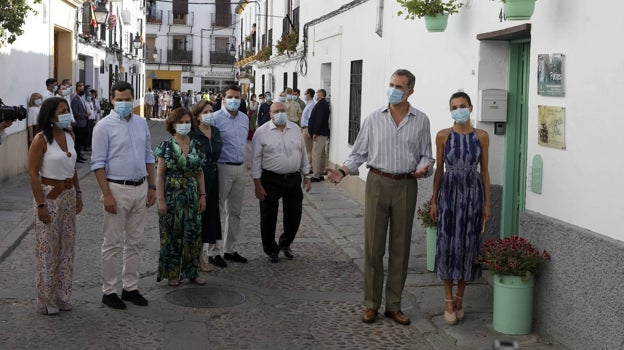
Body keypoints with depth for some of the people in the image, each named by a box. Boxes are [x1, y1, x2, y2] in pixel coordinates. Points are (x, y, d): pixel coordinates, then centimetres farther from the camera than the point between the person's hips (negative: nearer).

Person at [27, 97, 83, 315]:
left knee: (66, 247, 12)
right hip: (49, 196, -7)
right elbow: (33, 173, -15)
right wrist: (40, 204, -18)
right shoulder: (41, 140, -14)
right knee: (48, 249, 1)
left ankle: (62, 296, 24)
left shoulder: (69, 135, 6)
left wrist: (78, 194, 11)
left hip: (68, 195, 7)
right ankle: (46, 301, 13)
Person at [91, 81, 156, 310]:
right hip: (117, 189, -5)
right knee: (113, 244, 1)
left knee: (134, 242, 12)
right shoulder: (104, 126, -8)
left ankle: (130, 287, 23)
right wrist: (107, 195, -16)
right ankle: (109, 291, 12)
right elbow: (98, 163, -11)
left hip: (140, 189, 6)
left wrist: (151, 187, 11)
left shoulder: (141, 123, 8)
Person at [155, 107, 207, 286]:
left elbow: (199, 172, 10)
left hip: (192, 196, 4)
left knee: (193, 233, 7)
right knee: (172, 234, 4)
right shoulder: (166, 145, -6)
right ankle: (172, 273, 16)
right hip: (172, 196, -4)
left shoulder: (195, 145, 6)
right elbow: (159, 174, -7)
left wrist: (202, 195, 4)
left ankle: (192, 272, 19)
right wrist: (161, 199, -12)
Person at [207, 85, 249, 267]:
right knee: (217, 210, 0)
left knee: (235, 211, 13)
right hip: (222, 168, -7)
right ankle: (213, 252, 7)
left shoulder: (244, 118, 11)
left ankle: (230, 249, 23)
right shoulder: (216, 118, -10)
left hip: (240, 168, 7)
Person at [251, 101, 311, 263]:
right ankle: (271, 250, 23)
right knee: (269, 217, 5)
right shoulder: (262, 132, -6)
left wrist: (306, 176, 12)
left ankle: (285, 244, 33)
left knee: (294, 215, 10)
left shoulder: (295, 129, 7)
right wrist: (257, 184, -10)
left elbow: (303, 153, 13)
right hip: (270, 180, -3)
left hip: (293, 178, 4)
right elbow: (256, 159, -6)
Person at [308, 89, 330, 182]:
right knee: (322, 154, 12)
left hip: (320, 134, -11)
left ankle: (316, 176, -10)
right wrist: (312, 131, 19)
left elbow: (319, 119, -22)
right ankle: (320, 174, 18)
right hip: (323, 133, 11)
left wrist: (315, 133, -21)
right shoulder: (324, 104, 18)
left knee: (316, 154, -10)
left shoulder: (321, 104, -14)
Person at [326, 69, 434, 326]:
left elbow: (426, 155, 9)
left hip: (406, 186, 1)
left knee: (400, 247, 7)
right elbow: (359, 153, 6)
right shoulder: (374, 119, 4)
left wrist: (423, 168, -13)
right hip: (378, 183, -1)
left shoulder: (421, 121, 4)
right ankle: (371, 304, 12)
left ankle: (393, 305, 18)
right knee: (373, 246, 1)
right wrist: (343, 172, -9)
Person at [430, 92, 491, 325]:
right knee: (447, 244, 0)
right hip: (449, 192, 0)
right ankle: (449, 300, 11)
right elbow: (439, 169, 5)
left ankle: (459, 299, 19)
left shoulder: (481, 136, 2)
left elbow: (484, 170, 5)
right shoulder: (443, 136, 1)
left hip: (473, 193, 1)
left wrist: (487, 203, 3)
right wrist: (434, 200, 2)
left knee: (468, 245, 5)